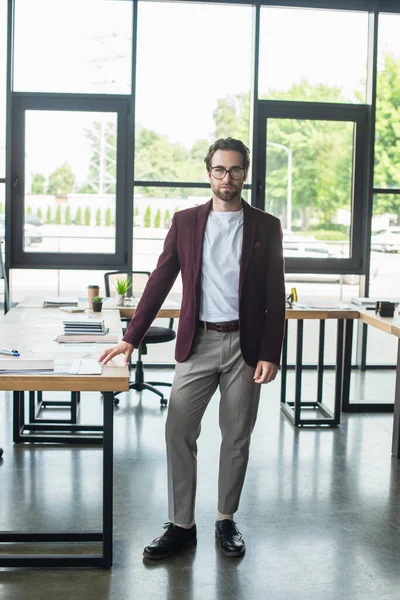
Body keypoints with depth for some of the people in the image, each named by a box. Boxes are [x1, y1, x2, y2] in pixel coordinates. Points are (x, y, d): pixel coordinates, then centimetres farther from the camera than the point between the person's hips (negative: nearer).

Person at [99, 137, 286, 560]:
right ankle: (181, 526, 10)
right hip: (198, 343, 1)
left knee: (236, 438, 8)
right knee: (178, 433, -2)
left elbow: (275, 297, 1)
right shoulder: (185, 222, 5)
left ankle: (226, 520, 24)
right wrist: (131, 338, 0)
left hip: (246, 345, 0)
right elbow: (160, 282, 4)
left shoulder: (265, 227, 2)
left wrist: (270, 355, -6)